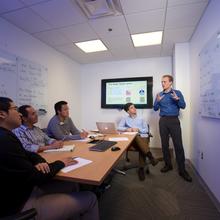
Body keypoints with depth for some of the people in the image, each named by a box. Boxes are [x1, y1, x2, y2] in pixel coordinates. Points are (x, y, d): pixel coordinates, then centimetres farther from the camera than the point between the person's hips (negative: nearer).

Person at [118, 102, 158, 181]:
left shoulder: (141, 119, 25)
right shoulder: (125, 119, 21)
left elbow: (146, 130, 12)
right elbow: (119, 128, 4)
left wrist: (138, 129, -7)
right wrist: (127, 129, -15)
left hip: (143, 137, 1)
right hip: (132, 138, -1)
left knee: (142, 148, -33)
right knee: (137, 138, -38)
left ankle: (141, 168, -33)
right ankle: (150, 155, -40)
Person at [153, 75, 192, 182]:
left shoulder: (177, 93, 4)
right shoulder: (159, 94, 10)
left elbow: (183, 106, -2)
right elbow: (155, 108, 8)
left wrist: (177, 99, -20)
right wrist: (158, 101, -11)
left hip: (174, 121, -3)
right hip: (163, 121, 3)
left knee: (178, 145, -5)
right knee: (164, 144, 7)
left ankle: (182, 170, 5)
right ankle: (168, 164, 22)